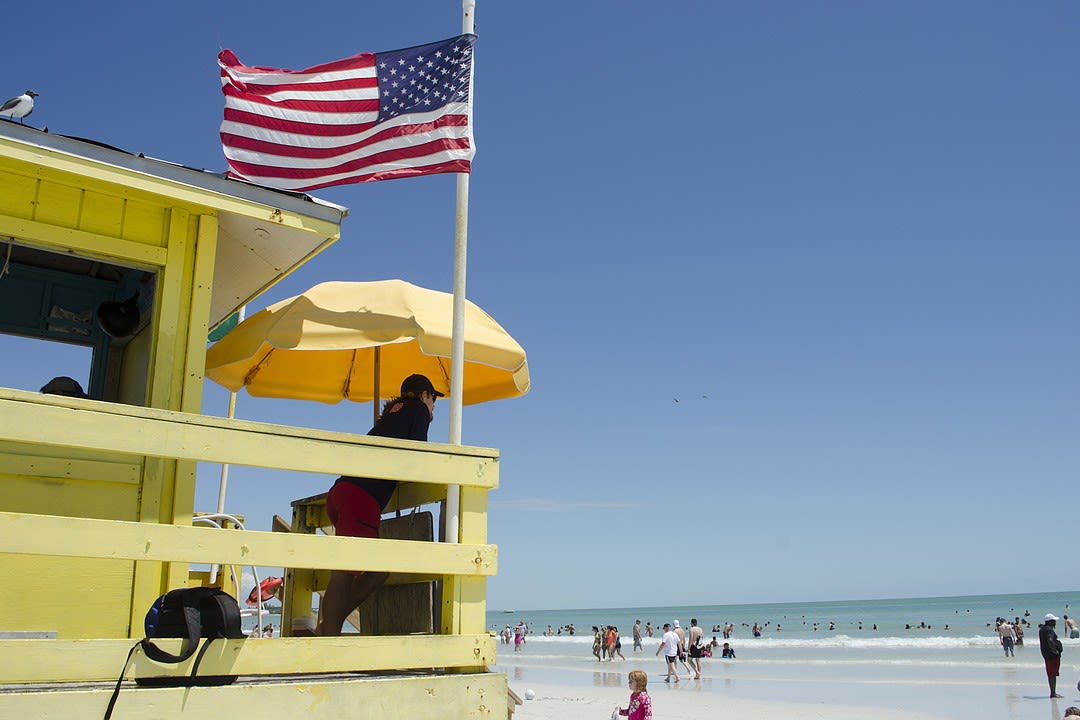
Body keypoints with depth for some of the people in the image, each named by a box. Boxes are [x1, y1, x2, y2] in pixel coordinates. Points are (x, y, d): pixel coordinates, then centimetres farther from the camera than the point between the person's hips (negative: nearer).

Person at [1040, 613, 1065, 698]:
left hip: (1046, 653, 10)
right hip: (1053, 654, -10)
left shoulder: (1042, 629, 12)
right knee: (1053, 674, -6)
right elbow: (1050, 640, -34)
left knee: (1050, 674, 15)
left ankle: (1053, 692, 22)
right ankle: (1053, 693, -4)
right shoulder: (1049, 630, -19)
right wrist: (1055, 650, -24)